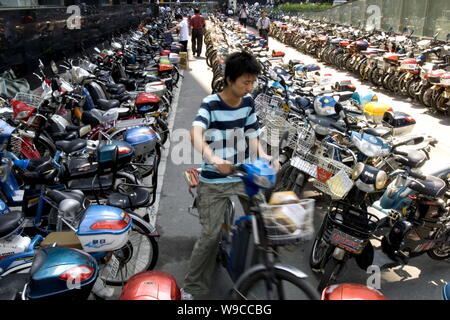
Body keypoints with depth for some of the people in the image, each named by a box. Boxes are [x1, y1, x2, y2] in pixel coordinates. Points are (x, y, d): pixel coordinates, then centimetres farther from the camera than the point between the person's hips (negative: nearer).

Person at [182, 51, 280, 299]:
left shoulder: (248, 102, 2)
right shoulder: (211, 104, -16)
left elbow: (252, 135, 6)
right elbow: (195, 135, -33)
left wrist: (264, 157, -14)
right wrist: (213, 159, -51)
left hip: (246, 175, 5)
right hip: (214, 181, -5)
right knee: (210, 235, -5)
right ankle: (193, 288, 14)